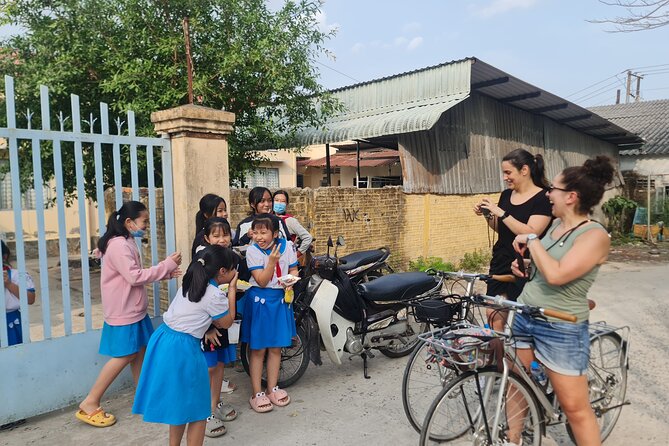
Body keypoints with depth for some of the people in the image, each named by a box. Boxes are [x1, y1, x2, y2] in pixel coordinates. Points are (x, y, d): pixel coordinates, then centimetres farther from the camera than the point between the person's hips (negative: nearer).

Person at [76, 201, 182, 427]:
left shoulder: (127, 243, 11)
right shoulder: (118, 245, -21)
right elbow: (135, 277, -26)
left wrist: (166, 273, 2)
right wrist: (166, 264, -21)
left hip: (134, 310, 10)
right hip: (123, 312, -10)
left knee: (140, 351, 14)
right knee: (124, 356, -2)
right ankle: (90, 404, 9)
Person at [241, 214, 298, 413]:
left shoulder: (286, 245, -4)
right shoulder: (252, 250, -12)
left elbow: (293, 269, 7)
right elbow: (261, 281, -15)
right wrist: (272, 261, -29)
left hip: (281, 299, 3)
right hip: (259, 300, -3)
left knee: (276, 347, 13)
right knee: (258, 348, 3)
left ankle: (272, 389, 28)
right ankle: (257, 394, 15)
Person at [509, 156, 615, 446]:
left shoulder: (595, 235, -18)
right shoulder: (557, 224, 7)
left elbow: (556, 274, -30)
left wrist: (531, 239, -18)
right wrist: (524, 266, 3)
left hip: (561, 329, -7)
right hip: (523, 314, 8)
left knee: (575, 408, 2)